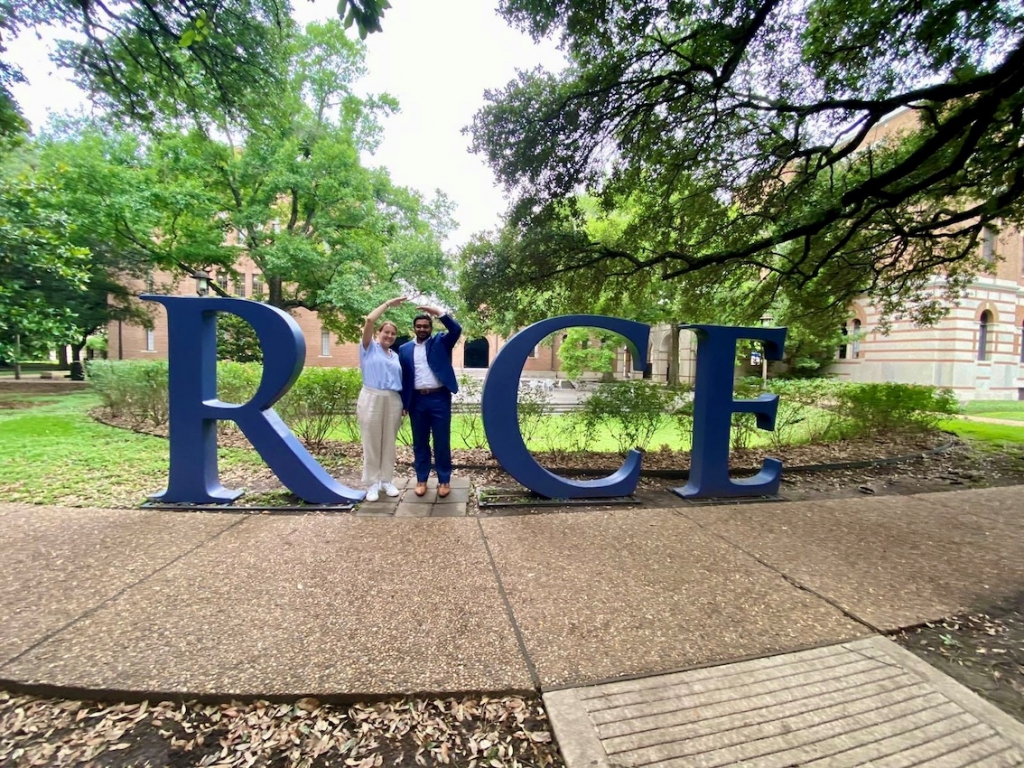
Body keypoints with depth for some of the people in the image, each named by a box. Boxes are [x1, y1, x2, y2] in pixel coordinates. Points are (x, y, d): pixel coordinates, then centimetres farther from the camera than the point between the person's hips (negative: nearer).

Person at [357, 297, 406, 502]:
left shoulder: (396, 356, 14)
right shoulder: (369, 348, 4)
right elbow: (369, 320, -9)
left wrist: (403, 405, 10)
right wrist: (388, 304, -3)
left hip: (393, 401, 4)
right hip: (371, 398, -3)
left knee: (389, 442, 9)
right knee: (371, 443, 3)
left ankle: (387, 480, 21)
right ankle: (373, 483, 14)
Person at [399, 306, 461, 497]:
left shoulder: (441, 342, 6)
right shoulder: (405, 349, 10)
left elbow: (456, 330, -11)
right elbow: (402, 376, 10)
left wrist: (438, 312, -15)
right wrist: (402, 402, 6)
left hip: (439, 398, -2)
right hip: (417, 400, 2)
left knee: (442, 441, 3)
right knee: (419, 442, 10)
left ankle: (444, 480, 14)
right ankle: (421, 479, 22)